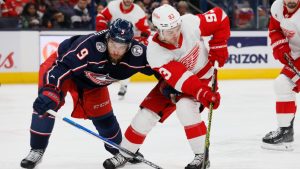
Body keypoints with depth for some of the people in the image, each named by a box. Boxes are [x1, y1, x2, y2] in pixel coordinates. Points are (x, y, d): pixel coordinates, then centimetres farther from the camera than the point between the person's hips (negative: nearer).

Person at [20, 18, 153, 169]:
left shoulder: (137, 53, -30)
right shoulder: (89, 45, -45)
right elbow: (61, 67, -43)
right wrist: (49, 91, -52)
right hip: (62, 62, -4)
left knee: (103, 115, 7)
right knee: (45, 104, -22)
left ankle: (119, 150, 36)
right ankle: (37, 150, -5)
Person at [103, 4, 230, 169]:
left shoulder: (190, 23, -30)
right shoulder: (155, 52, -29)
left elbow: (220, 17, -14)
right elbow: (180, 78, -36)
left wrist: (218, 47, -18)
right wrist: (203, 94, -46)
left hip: (202, 76, -2)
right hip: (172, 81, 2)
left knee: (185, 107, -29)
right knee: (147, 113, -3)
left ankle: (202, 155, -17)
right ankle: (124, 154, 18)